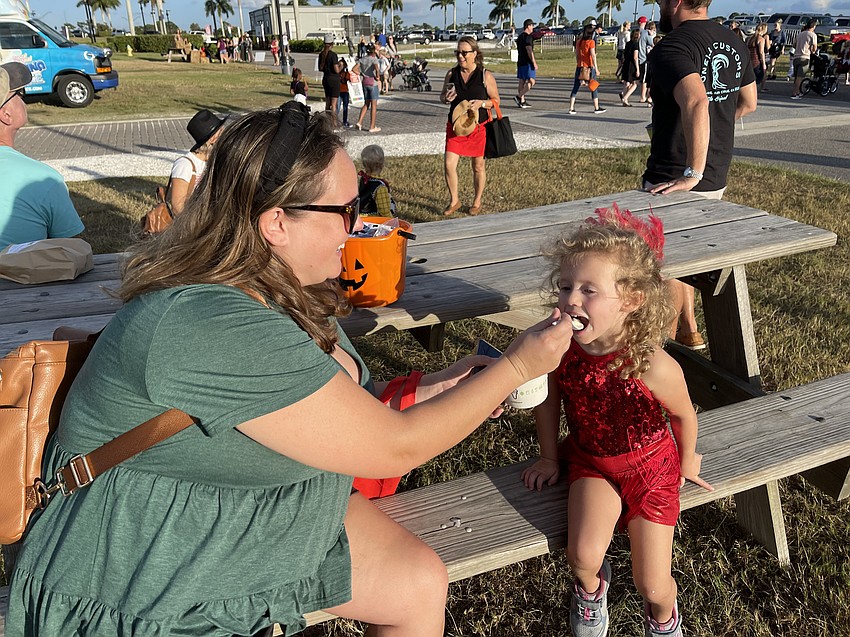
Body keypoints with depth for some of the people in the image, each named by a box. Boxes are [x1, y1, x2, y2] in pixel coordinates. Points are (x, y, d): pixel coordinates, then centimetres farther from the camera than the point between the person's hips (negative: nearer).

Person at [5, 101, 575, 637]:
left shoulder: (282, 289, -2)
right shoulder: (212, 329, -32)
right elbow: (393, 449, -25)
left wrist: (433, 386, -3)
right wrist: (516, 367, -16)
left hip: (268, 519, 8)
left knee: (422, 584, 3)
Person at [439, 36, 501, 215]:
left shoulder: (485, 76, -8)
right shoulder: (451, 74, 1)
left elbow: (496, 100, -2)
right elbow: (442, 96, 13)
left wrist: (481, 103, -21)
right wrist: (446, 98, -11)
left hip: (478, 127, -2)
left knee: (478, 166, 10)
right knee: (449, 165, -7)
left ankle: (477, 202, 29)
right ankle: (454, 200, 14)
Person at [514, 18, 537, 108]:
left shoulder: (520, 37, 17)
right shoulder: (527, 37, -12)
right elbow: (529, 51, -19)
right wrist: (534, 62, -19)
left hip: (520, 63, 10)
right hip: (527, 63, -10)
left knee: (522, 82, 8)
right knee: (531, 81, -10)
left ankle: (522, 101, 8)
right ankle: (519, 96, -17)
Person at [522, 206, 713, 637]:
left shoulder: (654, 367, -32)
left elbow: (683, 415, -9)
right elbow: (548, 399, -2)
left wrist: (686, 460, 9)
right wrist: (550, 457, 7)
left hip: (649, 464, -2)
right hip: (589, 459, 2)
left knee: (652, 585, 1)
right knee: (583, 556, -20)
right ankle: (590, 586, 20)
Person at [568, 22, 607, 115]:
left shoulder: (579, 41, 7)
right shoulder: (591, 42, -9)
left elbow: (577, 54, 11)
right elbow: (593, 55, -13)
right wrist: (596, 68, -11)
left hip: (579, 67, 5)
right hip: (589, 67, -5)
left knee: (575, 88, 5)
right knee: (594, 87, 8)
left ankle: (571, 108, -2)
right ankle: (596, 108, 14)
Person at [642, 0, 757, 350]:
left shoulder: (672, 48, -19)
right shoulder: (733, 41, 8)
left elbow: (697, 102, -36)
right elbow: (748, 103, 19)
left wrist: (691, 174, -33)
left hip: (673, 180, -8)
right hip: (717, 177, 9)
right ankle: (688, 330, 35)